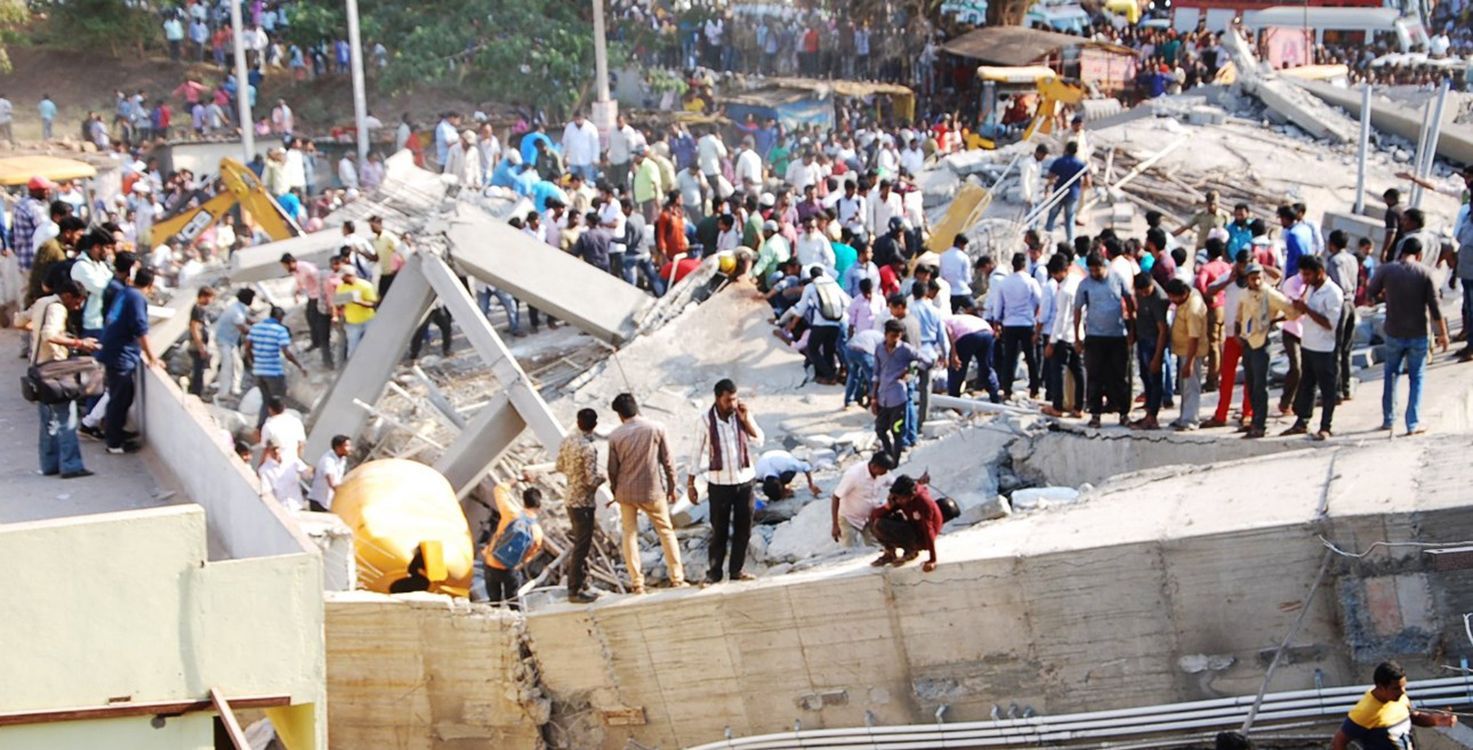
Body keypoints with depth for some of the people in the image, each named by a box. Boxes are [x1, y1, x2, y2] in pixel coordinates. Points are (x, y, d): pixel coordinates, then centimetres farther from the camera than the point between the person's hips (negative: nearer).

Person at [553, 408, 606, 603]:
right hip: (583, 502, -9)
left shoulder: (567, 441, 2)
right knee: (581, 547, 0)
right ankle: (575, 591, 5)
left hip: (570, 498, 9)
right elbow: (592, 480, -23)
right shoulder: (589, 448, -23)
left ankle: (575, 585, 28)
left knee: (580, 543, 20)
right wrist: (603, 477, -4)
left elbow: (560, 467, 14)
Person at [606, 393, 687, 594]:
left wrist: (614, 491, 15)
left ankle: (637, 582, 9)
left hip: (626, 493, 0)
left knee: (629, 534, 11)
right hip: (652, 491, 0)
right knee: (666, 531, 12)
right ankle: (677, 577, 12)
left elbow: (612, 468, -2)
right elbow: (667, 461, -4)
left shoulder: (615, 436, -8)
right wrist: (671, 487, 8)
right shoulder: (656, 429, -9)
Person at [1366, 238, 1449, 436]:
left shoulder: (1386, 270, -8)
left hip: (1394, 334, 1)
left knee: (1390, 374, 21)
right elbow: (1434, 306, -9)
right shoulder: (1424, 273, -10)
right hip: (1418, 334, -1)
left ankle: (1388, 419, 23)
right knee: (1416, 378, 11)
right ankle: (1413, 423, 7)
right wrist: (1443, 333, 0)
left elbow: (1371, 293, 8)